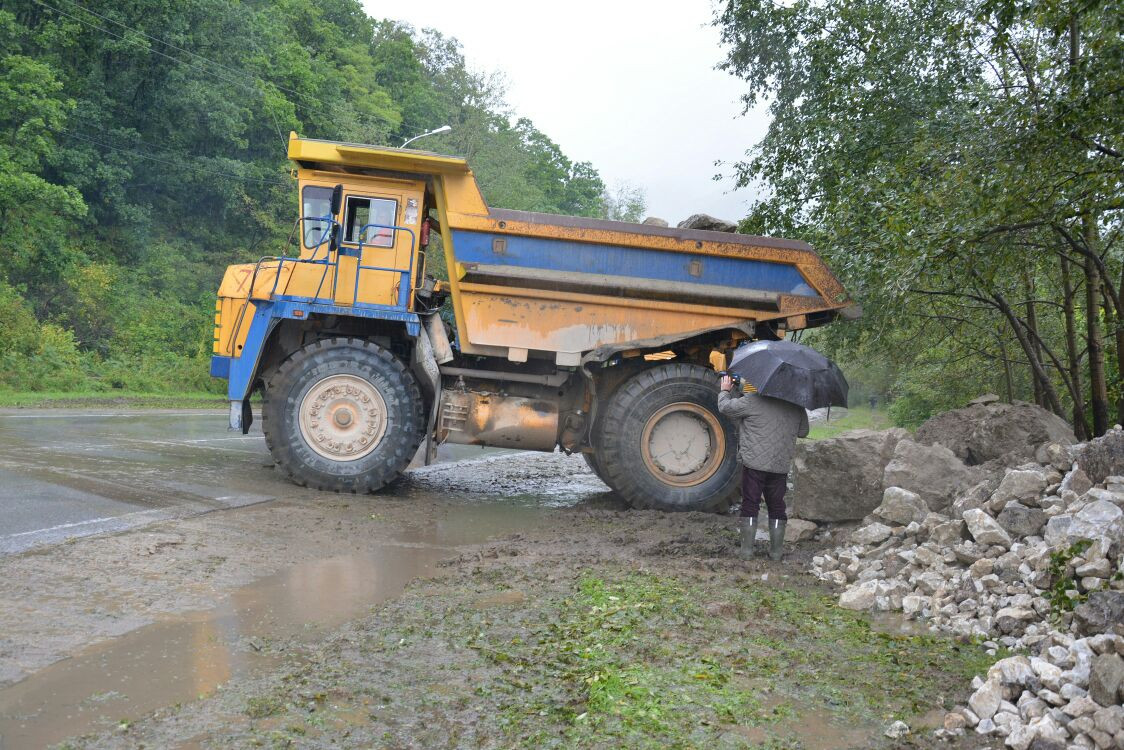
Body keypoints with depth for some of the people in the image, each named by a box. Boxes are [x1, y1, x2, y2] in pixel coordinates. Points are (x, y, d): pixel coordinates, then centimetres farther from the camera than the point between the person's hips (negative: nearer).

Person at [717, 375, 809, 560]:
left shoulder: (753, 401, -11)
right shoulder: (797, 406, 4)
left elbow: (725, 407, -5)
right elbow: (803, 432, 15)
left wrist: (725, 390, 14)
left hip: (754, 463, -4)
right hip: (781, 466, 4)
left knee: (750, 505, 6)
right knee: (777, 507, 14)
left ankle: (747, 550, 6)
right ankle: (776, 551, 16)